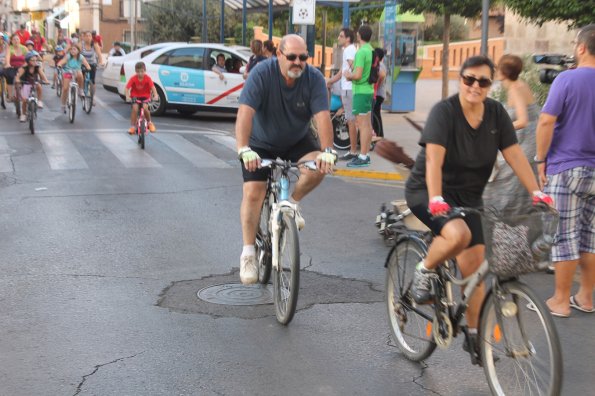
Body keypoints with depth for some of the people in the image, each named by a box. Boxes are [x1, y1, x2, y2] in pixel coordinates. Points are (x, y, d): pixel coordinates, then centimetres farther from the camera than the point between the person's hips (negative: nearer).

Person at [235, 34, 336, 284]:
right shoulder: (262, 74, -25)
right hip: (261, 144, -2)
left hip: (297, 141, 2)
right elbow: (245, 112, -34)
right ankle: (248, 254, 1)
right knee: (253, 194, -12)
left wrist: (327, 151, -42)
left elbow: (322, 116, -27)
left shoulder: (314, 78, -18)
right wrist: (244, 150, -48)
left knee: (319, 166, -27)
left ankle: (293, 202, 2)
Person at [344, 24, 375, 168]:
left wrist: (349, 75, -3)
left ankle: (362, 157, -6)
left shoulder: (361, 52, -17)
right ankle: (366, 154, 19)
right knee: (367, 124, 12)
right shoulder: (371, 51, 12)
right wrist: (352, 76, 9)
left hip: (361, 92, -9)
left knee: (362, 124, -7)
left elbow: (358, 75, -22)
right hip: (369, 90, 9)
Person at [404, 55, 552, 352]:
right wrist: (436, 199, -40)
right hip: (426, 192, -5)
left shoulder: (496, 113, -3)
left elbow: (515, 155, -6)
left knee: (474, 266, 2)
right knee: (457, 234, -34)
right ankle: (425, 271, -4)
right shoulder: (444, 111, -18)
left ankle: (474, 334, 17)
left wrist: (536, 192, -15)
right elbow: (434, 159, -28)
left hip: (468, 196, 5)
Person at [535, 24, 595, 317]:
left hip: (566, 168, -5)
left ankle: (560, 301, 7)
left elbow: (546, 121, -16)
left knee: (565, 237, 1)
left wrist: (541, 159, -7)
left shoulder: (567, 79, -11)